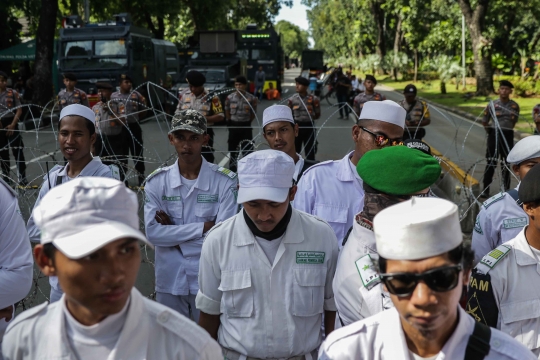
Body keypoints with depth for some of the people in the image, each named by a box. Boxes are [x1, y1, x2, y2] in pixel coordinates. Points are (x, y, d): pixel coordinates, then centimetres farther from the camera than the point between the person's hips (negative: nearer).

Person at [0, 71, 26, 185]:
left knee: (18, 150, -4)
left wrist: (12, 125, -10)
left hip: (11, 124, -1)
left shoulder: (13, 93, 0)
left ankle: (22, 177, 2)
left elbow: (19, 110, 0)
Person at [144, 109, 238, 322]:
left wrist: (172, 231, -11)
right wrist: (204, 227, -15)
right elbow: (152, 233, -11)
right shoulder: (156, 182, -1)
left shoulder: (225, 181, -8)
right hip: (169, 283, 2)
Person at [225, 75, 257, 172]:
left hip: (246, 126, -1)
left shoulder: (251, 98, -8)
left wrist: (246, 122, 3)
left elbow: (253, 113, 1)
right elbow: (227, 112, 8)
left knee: (248, 150, 0)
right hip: (233, 126, 2)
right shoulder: (230, 98, -3)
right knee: (233, 150, 9)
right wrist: (231, 122, 7)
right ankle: (232, 170, 19)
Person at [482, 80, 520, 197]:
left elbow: (514, 121, 15)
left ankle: (505, 190, 15)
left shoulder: (515, 106, 0)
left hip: (508, 136, 1)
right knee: (491, 164, 1)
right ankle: (485, 190, 5)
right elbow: (484, 121, 7)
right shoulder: (492, 105, -4)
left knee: (506, 164, 8)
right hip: (494, 135, -1)